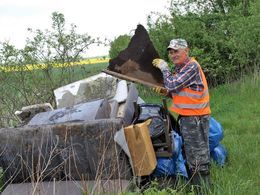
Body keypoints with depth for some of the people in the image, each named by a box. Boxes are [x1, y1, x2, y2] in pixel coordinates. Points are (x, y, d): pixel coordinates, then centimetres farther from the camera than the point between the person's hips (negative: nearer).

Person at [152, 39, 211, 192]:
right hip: (187, 116, 11)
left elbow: (172, 85, -22)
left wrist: (164, 68, -9)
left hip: (196, 117, -11)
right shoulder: (180, 68, 16)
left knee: (198, 156, -6)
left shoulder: (192, 66, -16)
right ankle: (196, 186, 29)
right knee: (191, 155, 18)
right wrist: (167, 92, 6)